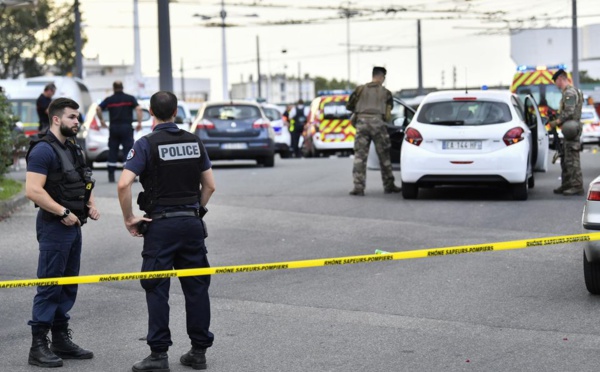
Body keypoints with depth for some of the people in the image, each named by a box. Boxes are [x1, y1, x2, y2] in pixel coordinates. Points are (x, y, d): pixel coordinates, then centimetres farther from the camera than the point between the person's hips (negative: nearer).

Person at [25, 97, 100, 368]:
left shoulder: (72, 148, 15)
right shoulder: (43, 150, -14)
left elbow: (82, 184, 28)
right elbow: (32, 190, -23)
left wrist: (90, 205, 9)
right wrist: (63, 213, -20)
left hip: (73, 225, 9)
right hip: (54, 227, -9)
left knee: (68, 285, 13)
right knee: (49, 286, -6)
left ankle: (61, 340, 21)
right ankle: (38, 346, -2)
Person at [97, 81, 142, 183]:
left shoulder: (109, 99, 5)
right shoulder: (130, 98, 2)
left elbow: (98, 108, -6)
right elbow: (138, 109, -10)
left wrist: (101, 120, 7)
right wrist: (139, 123, -6)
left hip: (113, 128, 2)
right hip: (126, 127, -2)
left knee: (112, 151, 8)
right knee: (128, 151, -1)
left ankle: (111, 176, 7)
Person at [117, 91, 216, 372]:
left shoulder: (146, 144, -8)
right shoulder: (194, 142, 6)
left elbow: (124, 184, -19)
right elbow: (209, 185, 9)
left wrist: (129, 218, -8)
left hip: (160, 225, -4)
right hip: (192, 223, 4)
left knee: (157, 290, 1)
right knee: (196, 288, 9)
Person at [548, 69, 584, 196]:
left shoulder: (569, 92, -13)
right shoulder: (567, 92, 20)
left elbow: (569, 112, -21)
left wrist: (556, 122, -13)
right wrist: (557, 121, 16)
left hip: (571, 129, -11)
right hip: (570, 130, 11)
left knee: (572, 159, -10)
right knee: (565, 160, 14)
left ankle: (577, 186, -10)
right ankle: (566, 185, 20)